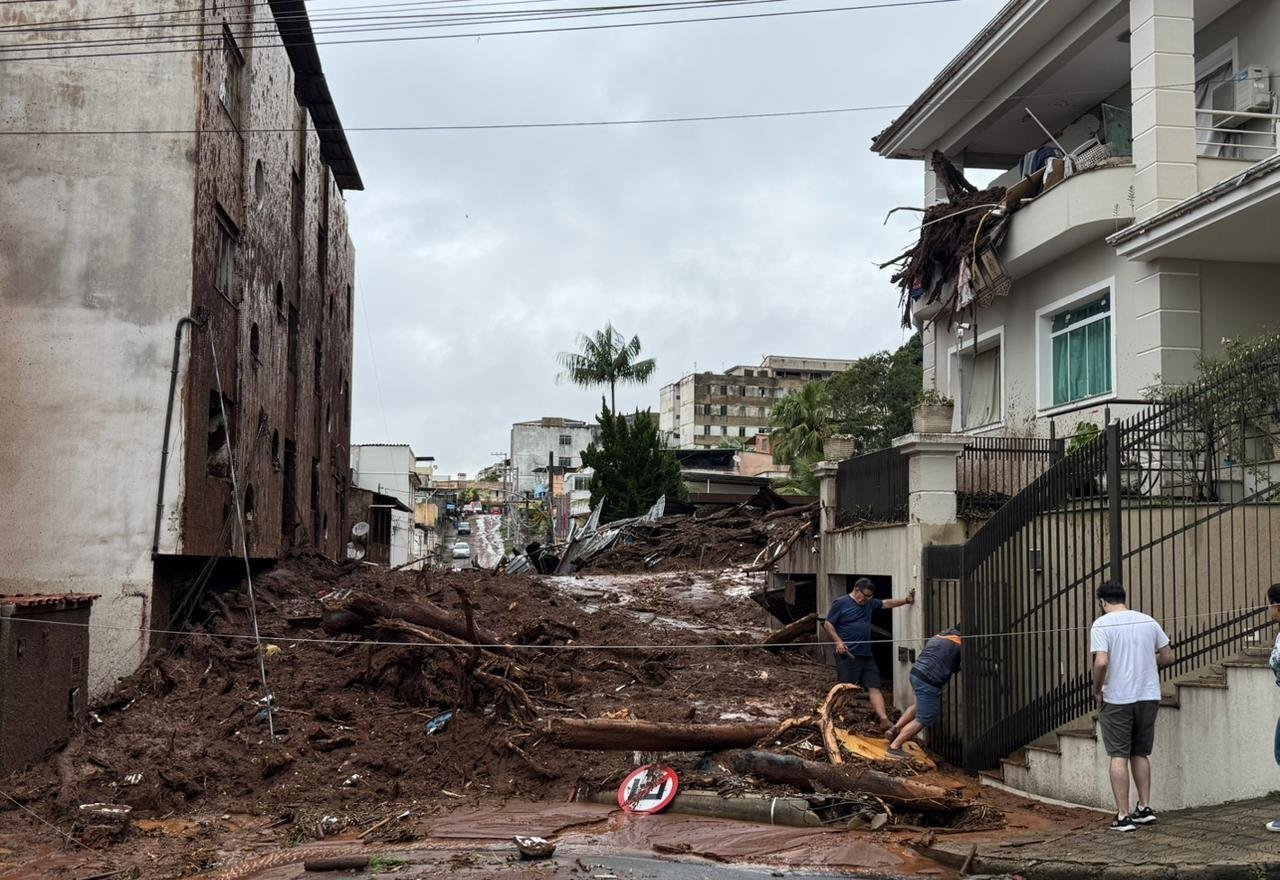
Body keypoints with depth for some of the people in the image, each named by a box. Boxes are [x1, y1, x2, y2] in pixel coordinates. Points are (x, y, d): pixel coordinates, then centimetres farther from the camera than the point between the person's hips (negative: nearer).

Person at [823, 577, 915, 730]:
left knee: (874, 687, -1)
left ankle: (884, 720, -7)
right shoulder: (840, 603, -4)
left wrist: (906, 601, 13)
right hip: (848, 654, -7)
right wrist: (838, 642, -16)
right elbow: (828, 624, -4)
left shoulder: (869, 603, 16)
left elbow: (886, 603, 26)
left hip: (866, 655, 7)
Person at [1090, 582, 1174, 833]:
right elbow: (1168, 656, 10)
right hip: (1149, 696, 5)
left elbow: (1101, 662, -20)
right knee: (1141, 754, 18)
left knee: (1119, 756, 1)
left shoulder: (1102, 624, -9)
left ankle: (1123, 815, -1)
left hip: (1118, 699, -5)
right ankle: (1145, 807, 18)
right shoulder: (1148, 621, 6)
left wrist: (1097, 689, -5)